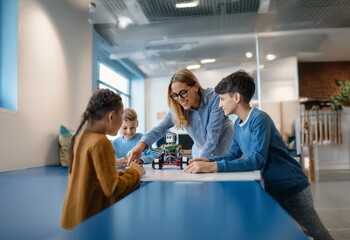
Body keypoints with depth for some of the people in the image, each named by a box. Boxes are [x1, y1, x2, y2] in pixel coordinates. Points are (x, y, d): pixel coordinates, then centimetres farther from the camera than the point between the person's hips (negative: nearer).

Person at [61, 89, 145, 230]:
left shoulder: (80, 137, 4)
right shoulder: (101, 142, -22)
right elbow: (112, 189, -24)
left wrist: (120, 173, 4)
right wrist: (134, 172, -9)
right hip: (91, 220, -9)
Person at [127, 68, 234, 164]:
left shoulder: (214, 98, -24)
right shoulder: (177, 109, -12)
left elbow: (213, 136, -27)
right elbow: (160, 129, -22)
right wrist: (141, 145, -39)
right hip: (200, 149, 3)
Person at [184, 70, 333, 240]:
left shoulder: (259, 119, -26)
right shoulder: (238, 123, 1)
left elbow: (257, 160, -34)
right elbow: (234, 154, 6)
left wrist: (213, 167, -40)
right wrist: (208, 161, -12)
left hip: (291, 186, -7)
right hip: (270, 187, 8)